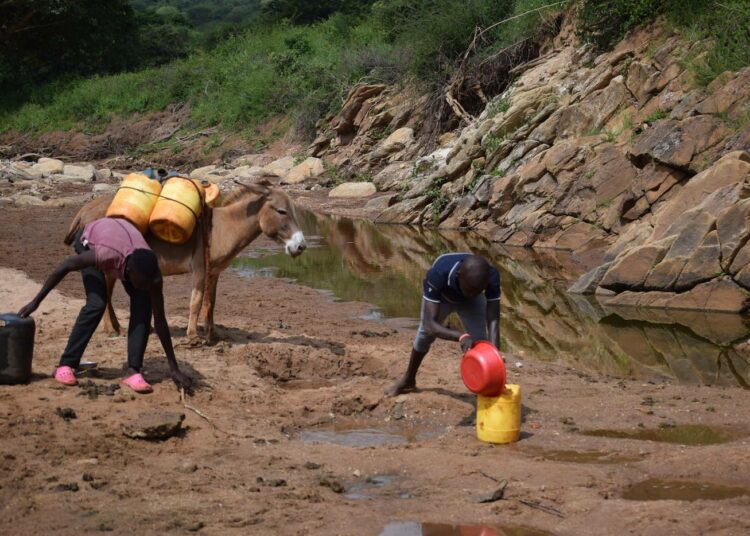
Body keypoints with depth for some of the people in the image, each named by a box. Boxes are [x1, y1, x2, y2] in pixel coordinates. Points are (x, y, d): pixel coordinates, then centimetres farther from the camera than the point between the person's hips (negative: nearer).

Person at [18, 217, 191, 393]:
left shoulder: (151, 273, -34)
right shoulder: (106, 255, -46)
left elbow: (160, 321, -25)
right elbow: (64, 267, -30)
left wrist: (174, 368, -22)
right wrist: (36, 301, -22)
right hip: (89, 240, -3)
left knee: (143, 305, -17)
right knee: (96, 304, -22)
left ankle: (133, 371, -13)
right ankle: (65, 365, -13)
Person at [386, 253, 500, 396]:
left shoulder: (491, 276, -42)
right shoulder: (437, 274, -47)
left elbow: (493, 321, -41)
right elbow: (430, 324, -49)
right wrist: (461, 336, -65)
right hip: (440, 295, -1)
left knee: (479, 341, -16)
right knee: (425, 334, 12)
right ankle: (408, 380, 38)